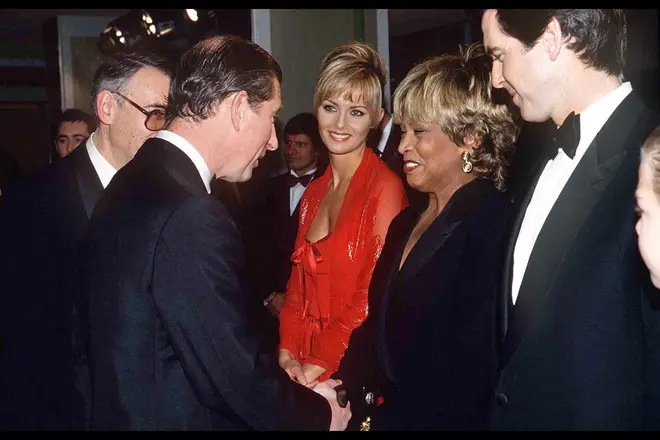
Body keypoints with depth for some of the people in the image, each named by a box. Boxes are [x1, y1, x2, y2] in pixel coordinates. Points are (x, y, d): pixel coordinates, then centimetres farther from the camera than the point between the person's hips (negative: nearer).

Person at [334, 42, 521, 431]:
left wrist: (383, 420, -17)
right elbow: (378, 329, 9)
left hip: (439, 419, -7)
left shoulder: (493, 223, -17)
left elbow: (470, 368, -22)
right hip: (375, 413, 7)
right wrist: (341, 390, -6)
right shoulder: (407, 222, 9)